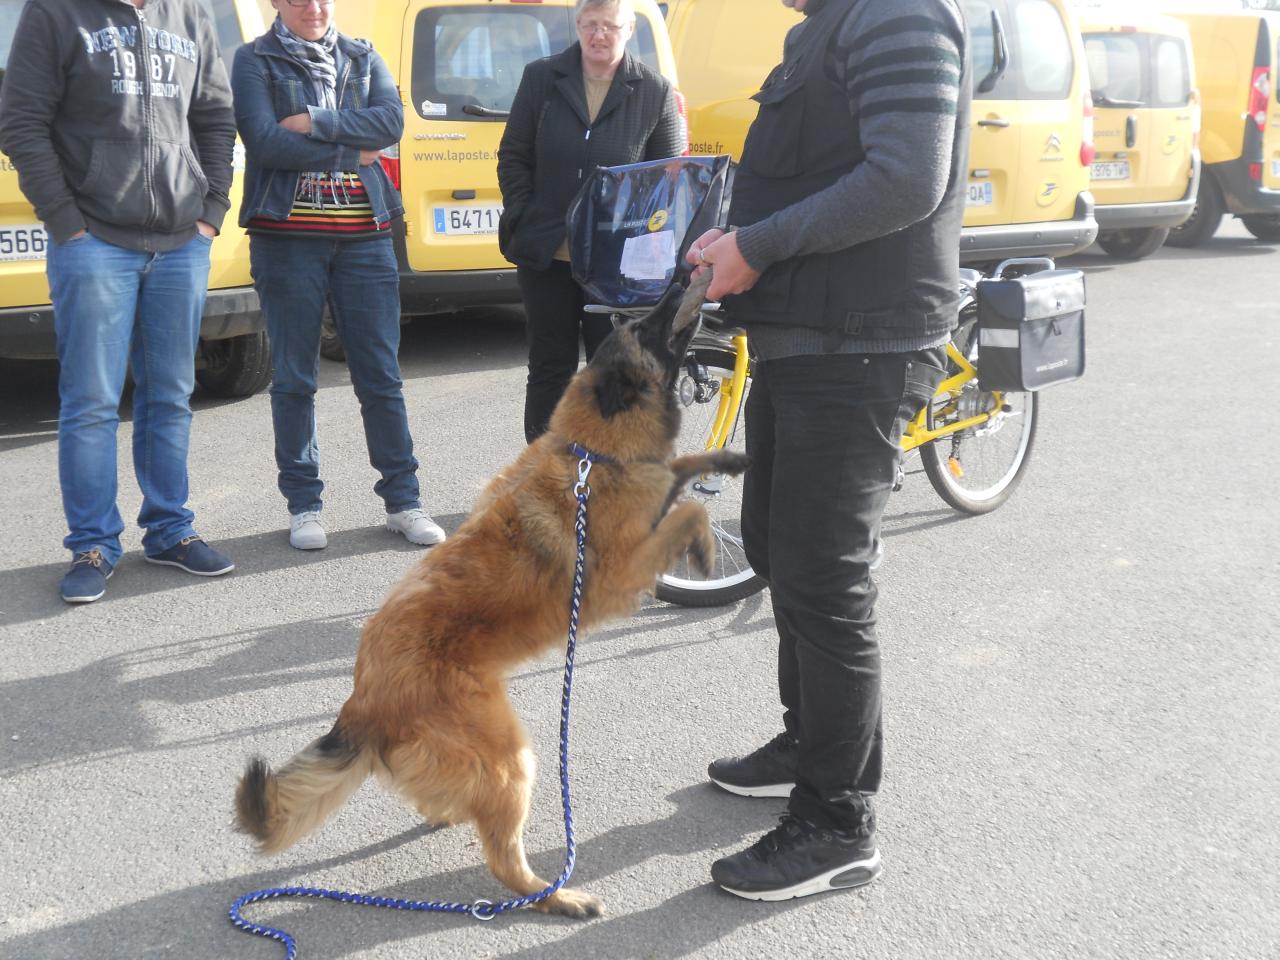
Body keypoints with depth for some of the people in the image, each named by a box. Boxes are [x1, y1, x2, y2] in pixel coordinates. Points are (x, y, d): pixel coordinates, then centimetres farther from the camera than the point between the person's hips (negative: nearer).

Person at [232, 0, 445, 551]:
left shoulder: (363, 58, 13)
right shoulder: (254, 61, 4)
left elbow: (391, 121, -5)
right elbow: (264, 142, -11)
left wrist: (315, 122, -14)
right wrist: (353, 153, -7)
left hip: (364, 236, 2)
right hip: (286, 237, -2)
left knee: (381, 375, 3)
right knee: (294, 377, 3)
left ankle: (402, 499, 12)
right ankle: (303, 505, 14)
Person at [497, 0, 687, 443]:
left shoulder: (655, 91, 1)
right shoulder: (541, 78, 4)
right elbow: (512, 157, 6)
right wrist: (525, 223, -3)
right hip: (544, 256, 1)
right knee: (549, 367, 9)